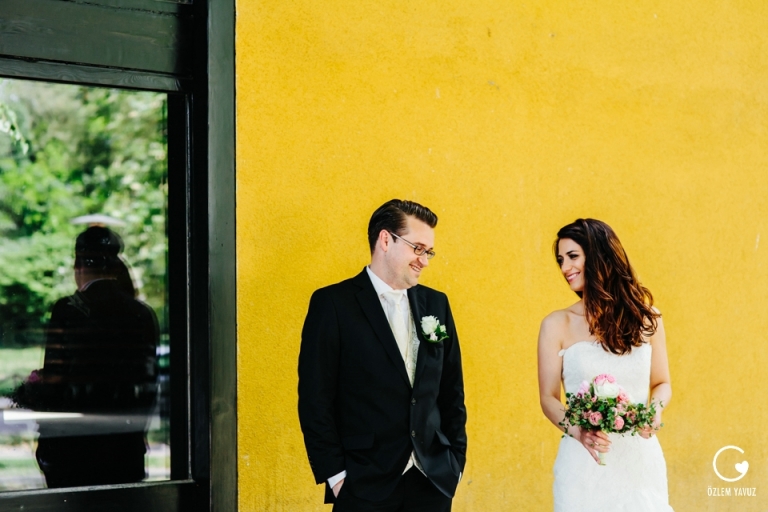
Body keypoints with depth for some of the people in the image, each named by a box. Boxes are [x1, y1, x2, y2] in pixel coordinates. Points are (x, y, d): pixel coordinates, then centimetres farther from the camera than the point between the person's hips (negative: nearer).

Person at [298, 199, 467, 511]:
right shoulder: (333, 304, -5)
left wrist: (456, 460, 7)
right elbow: (315, 399, -8)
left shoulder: (436, 304, 10)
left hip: (432, 481, 4)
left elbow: (451, 390, 13)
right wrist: (335, 474, -10)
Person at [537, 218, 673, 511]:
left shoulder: (645, 317, 4)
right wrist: (577, 430, -20)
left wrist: (656, 408, -10)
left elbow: (661, 383, 12)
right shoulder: (557, 325, -1)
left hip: (640, 459, 2)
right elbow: (549, 397, -1)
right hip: (584, 464, -2)